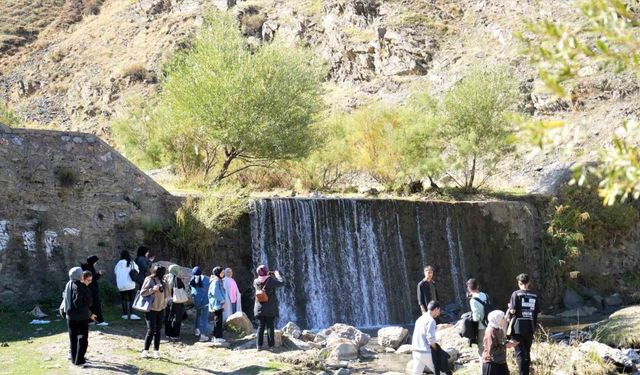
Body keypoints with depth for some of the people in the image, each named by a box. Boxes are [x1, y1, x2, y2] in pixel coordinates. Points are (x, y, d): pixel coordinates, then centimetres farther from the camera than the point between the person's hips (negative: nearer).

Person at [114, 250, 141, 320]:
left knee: (123, 299, 12)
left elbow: (115, 271, 12)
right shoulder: (131, 263, -5)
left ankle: (125, 314, 16)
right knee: (132, 299, 0)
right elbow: (137, 271, -1)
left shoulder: (118, 264, 0)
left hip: (121, 285, 2)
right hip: (130, 285, -2)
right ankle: (132, 314, -10)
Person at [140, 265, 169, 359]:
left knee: (158, 330, 7)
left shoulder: (161, 281, 7)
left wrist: (165, 285, -1)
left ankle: (156, 350, 13)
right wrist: (153, 289, -23)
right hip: (151, 309, -6)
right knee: (151, 330, -8)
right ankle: (145, 350, 3)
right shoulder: (149, 280, -11)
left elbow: (166, 294, 15)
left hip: (160, 308, 6)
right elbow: (142, 292, -13)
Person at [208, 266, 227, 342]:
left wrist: (223, 301, 8)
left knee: (218, 320, 12)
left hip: (220, 303, 9)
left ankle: (215, 336, 18)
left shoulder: (220, 281, 15)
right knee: (218, 320, -7)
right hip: (217, 303, -9)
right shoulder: (215, 281, -14)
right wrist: (222, 301, -15)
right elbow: (215, 293, -20)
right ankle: (217, 337, -3)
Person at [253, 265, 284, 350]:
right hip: (270, 308, -4)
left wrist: (268, 275, 20)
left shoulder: (256, 281, -2)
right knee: (270, 326, 3)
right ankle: (271, 345, 5)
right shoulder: (270, 280, -15)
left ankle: (259, 345, 5)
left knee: (261, 326, 10)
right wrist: (277, 274, 5)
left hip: (260, 308, 4)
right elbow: (281, 283, -10)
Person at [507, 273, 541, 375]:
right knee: (527, 352, 15)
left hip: (518, 328, -4)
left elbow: (512, 310, -15)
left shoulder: (516, 294, -8)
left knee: (520, 353, 1)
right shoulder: (534, 296, 3)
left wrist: (510, 308, 6)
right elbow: (538, 312, 3)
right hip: (530, 328, 4)